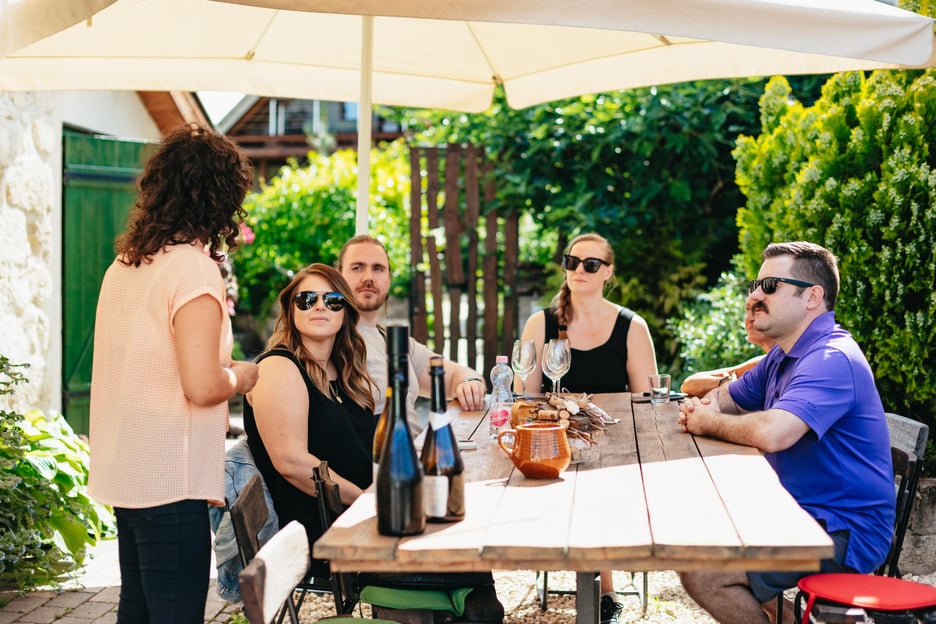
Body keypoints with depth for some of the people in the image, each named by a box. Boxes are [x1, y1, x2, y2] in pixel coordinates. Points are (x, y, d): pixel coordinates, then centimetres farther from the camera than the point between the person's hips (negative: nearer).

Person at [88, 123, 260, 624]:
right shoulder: (195, 267, -16)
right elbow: (202, 386, -22)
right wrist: (241, 376, -3)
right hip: (170, 482, -9)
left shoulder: (123, 264, 9)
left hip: (124, 475, 9)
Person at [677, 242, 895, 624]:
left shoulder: (831, 359, -21)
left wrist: (709, 423, -17)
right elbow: (724, 398, 22)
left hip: (844, 531, -10)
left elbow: (771, 433, -36)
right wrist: (699, 406, -3)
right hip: (801, 511, 10)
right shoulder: (784, 357, 13)